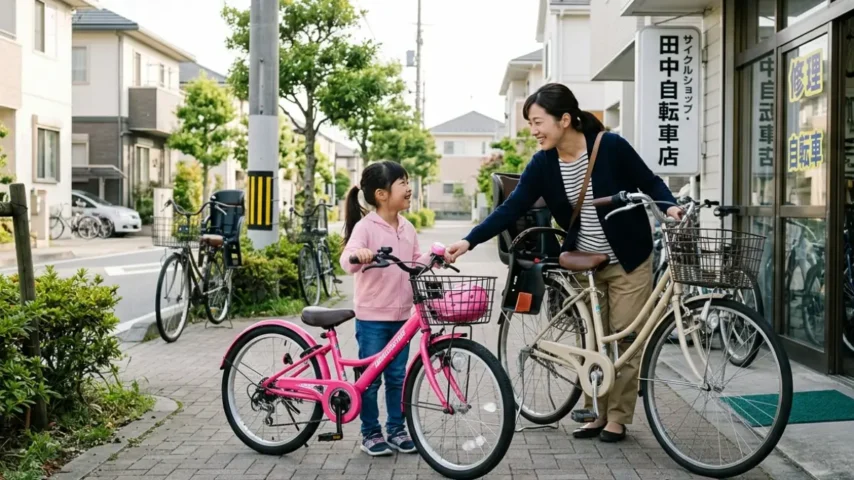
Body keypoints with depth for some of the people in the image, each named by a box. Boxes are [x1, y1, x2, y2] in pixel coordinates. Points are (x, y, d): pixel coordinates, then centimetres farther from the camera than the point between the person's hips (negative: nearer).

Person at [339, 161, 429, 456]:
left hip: (401, 315, 6)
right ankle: (370, 433, 17)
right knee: (370, 378, 5)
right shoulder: (365, 226, -14)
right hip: (372, 316, -6)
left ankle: (396, 430, 25)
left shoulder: (407, 228, 7)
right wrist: (357, 255, -48)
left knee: (397, 376, 13)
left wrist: (433, 258, -3)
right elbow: (347, 262, -26)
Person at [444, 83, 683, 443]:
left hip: (628, 260, -3)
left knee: (626, 340, 3)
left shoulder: (610, 146, -18)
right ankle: (596, 413, 22)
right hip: (584, 263, 4)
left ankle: (617, 418, 16)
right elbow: (511, 209, -11)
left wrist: (671, 207, -26)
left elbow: (650, 183, -7)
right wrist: (469, 241, -20)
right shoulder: (543, 164, -8)